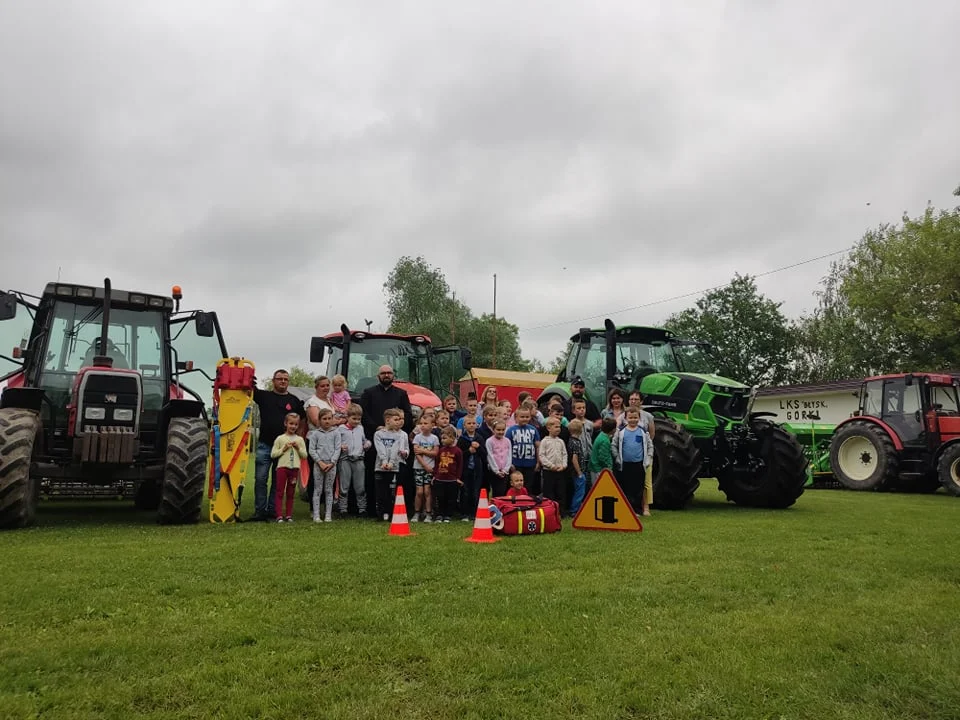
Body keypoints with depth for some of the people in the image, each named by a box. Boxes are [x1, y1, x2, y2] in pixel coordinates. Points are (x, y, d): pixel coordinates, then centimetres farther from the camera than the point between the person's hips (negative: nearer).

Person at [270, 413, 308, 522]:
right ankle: (279, 515, -3)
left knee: (290, 493, 8)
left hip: (295, 468, 2)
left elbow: (304, 455, 8)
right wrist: (284, 448, -10)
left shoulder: (300, 439, 10)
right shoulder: (280, 438, 3)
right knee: (280, 492, -3)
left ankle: (288, 514, 13)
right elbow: (273, 454, -1)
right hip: (282, 467, -2)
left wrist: (298, 448, -7)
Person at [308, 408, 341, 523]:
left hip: (331, 464, 1)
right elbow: (312, 450, -1)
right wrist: (320, 462, -11)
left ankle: (328, 515, 9)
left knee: (329, 490, 6)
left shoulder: (336, 432, 4)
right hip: (319, 464, -1)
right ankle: (316, 515, 3)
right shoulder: (315, 433, 3)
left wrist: (331, 463, -10)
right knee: (317, 490, 1)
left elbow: (337, 449, 0)